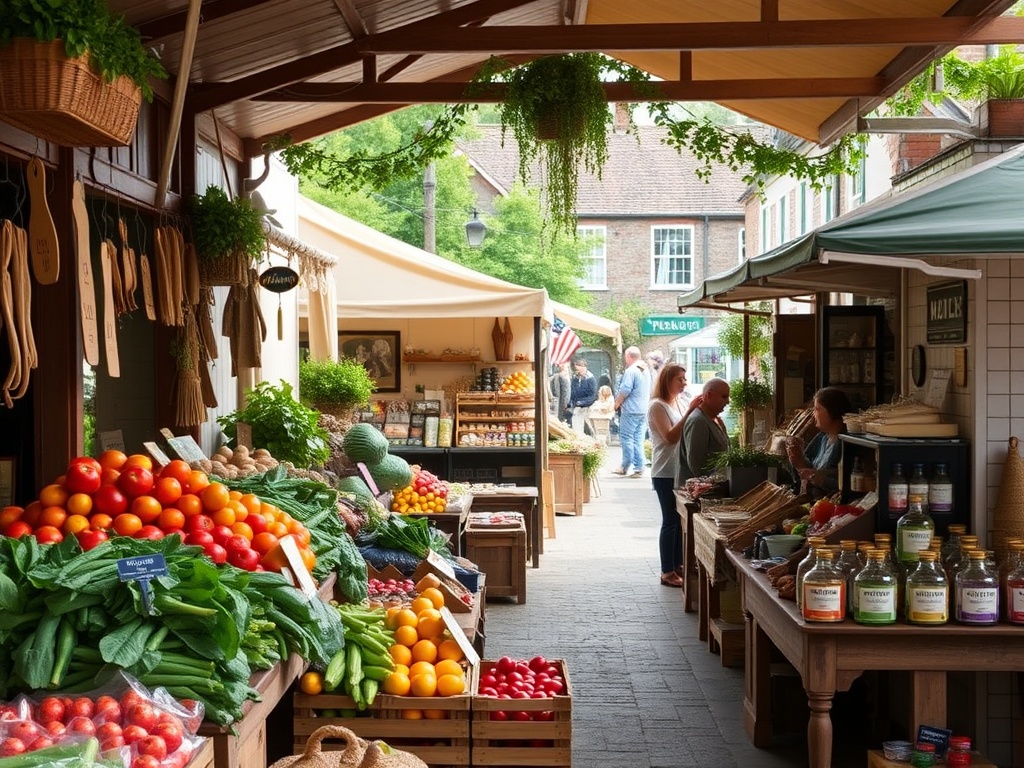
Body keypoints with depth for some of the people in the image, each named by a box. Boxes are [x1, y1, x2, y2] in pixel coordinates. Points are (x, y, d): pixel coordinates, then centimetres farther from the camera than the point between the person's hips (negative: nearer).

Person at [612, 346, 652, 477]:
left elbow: (625, 390, -16)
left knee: (626, 438, -2)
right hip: (643, 410, 8)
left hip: (630, 410, -8)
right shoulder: (646, 371, 14)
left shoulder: (631, 371, -13)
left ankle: (625, 467, 0)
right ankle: (639, 468, 6)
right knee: (638, 439, 8)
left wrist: (616, 403, -2)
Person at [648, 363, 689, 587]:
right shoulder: (657, 405, -11)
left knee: (679, 519, 10)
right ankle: (667, 572, 2)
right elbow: (670, 437, -21)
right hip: (665, 473, -8)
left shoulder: (675, 403, 15)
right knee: (670, 521, -4)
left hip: (679, 471, 8)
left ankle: (677, 566, 19)